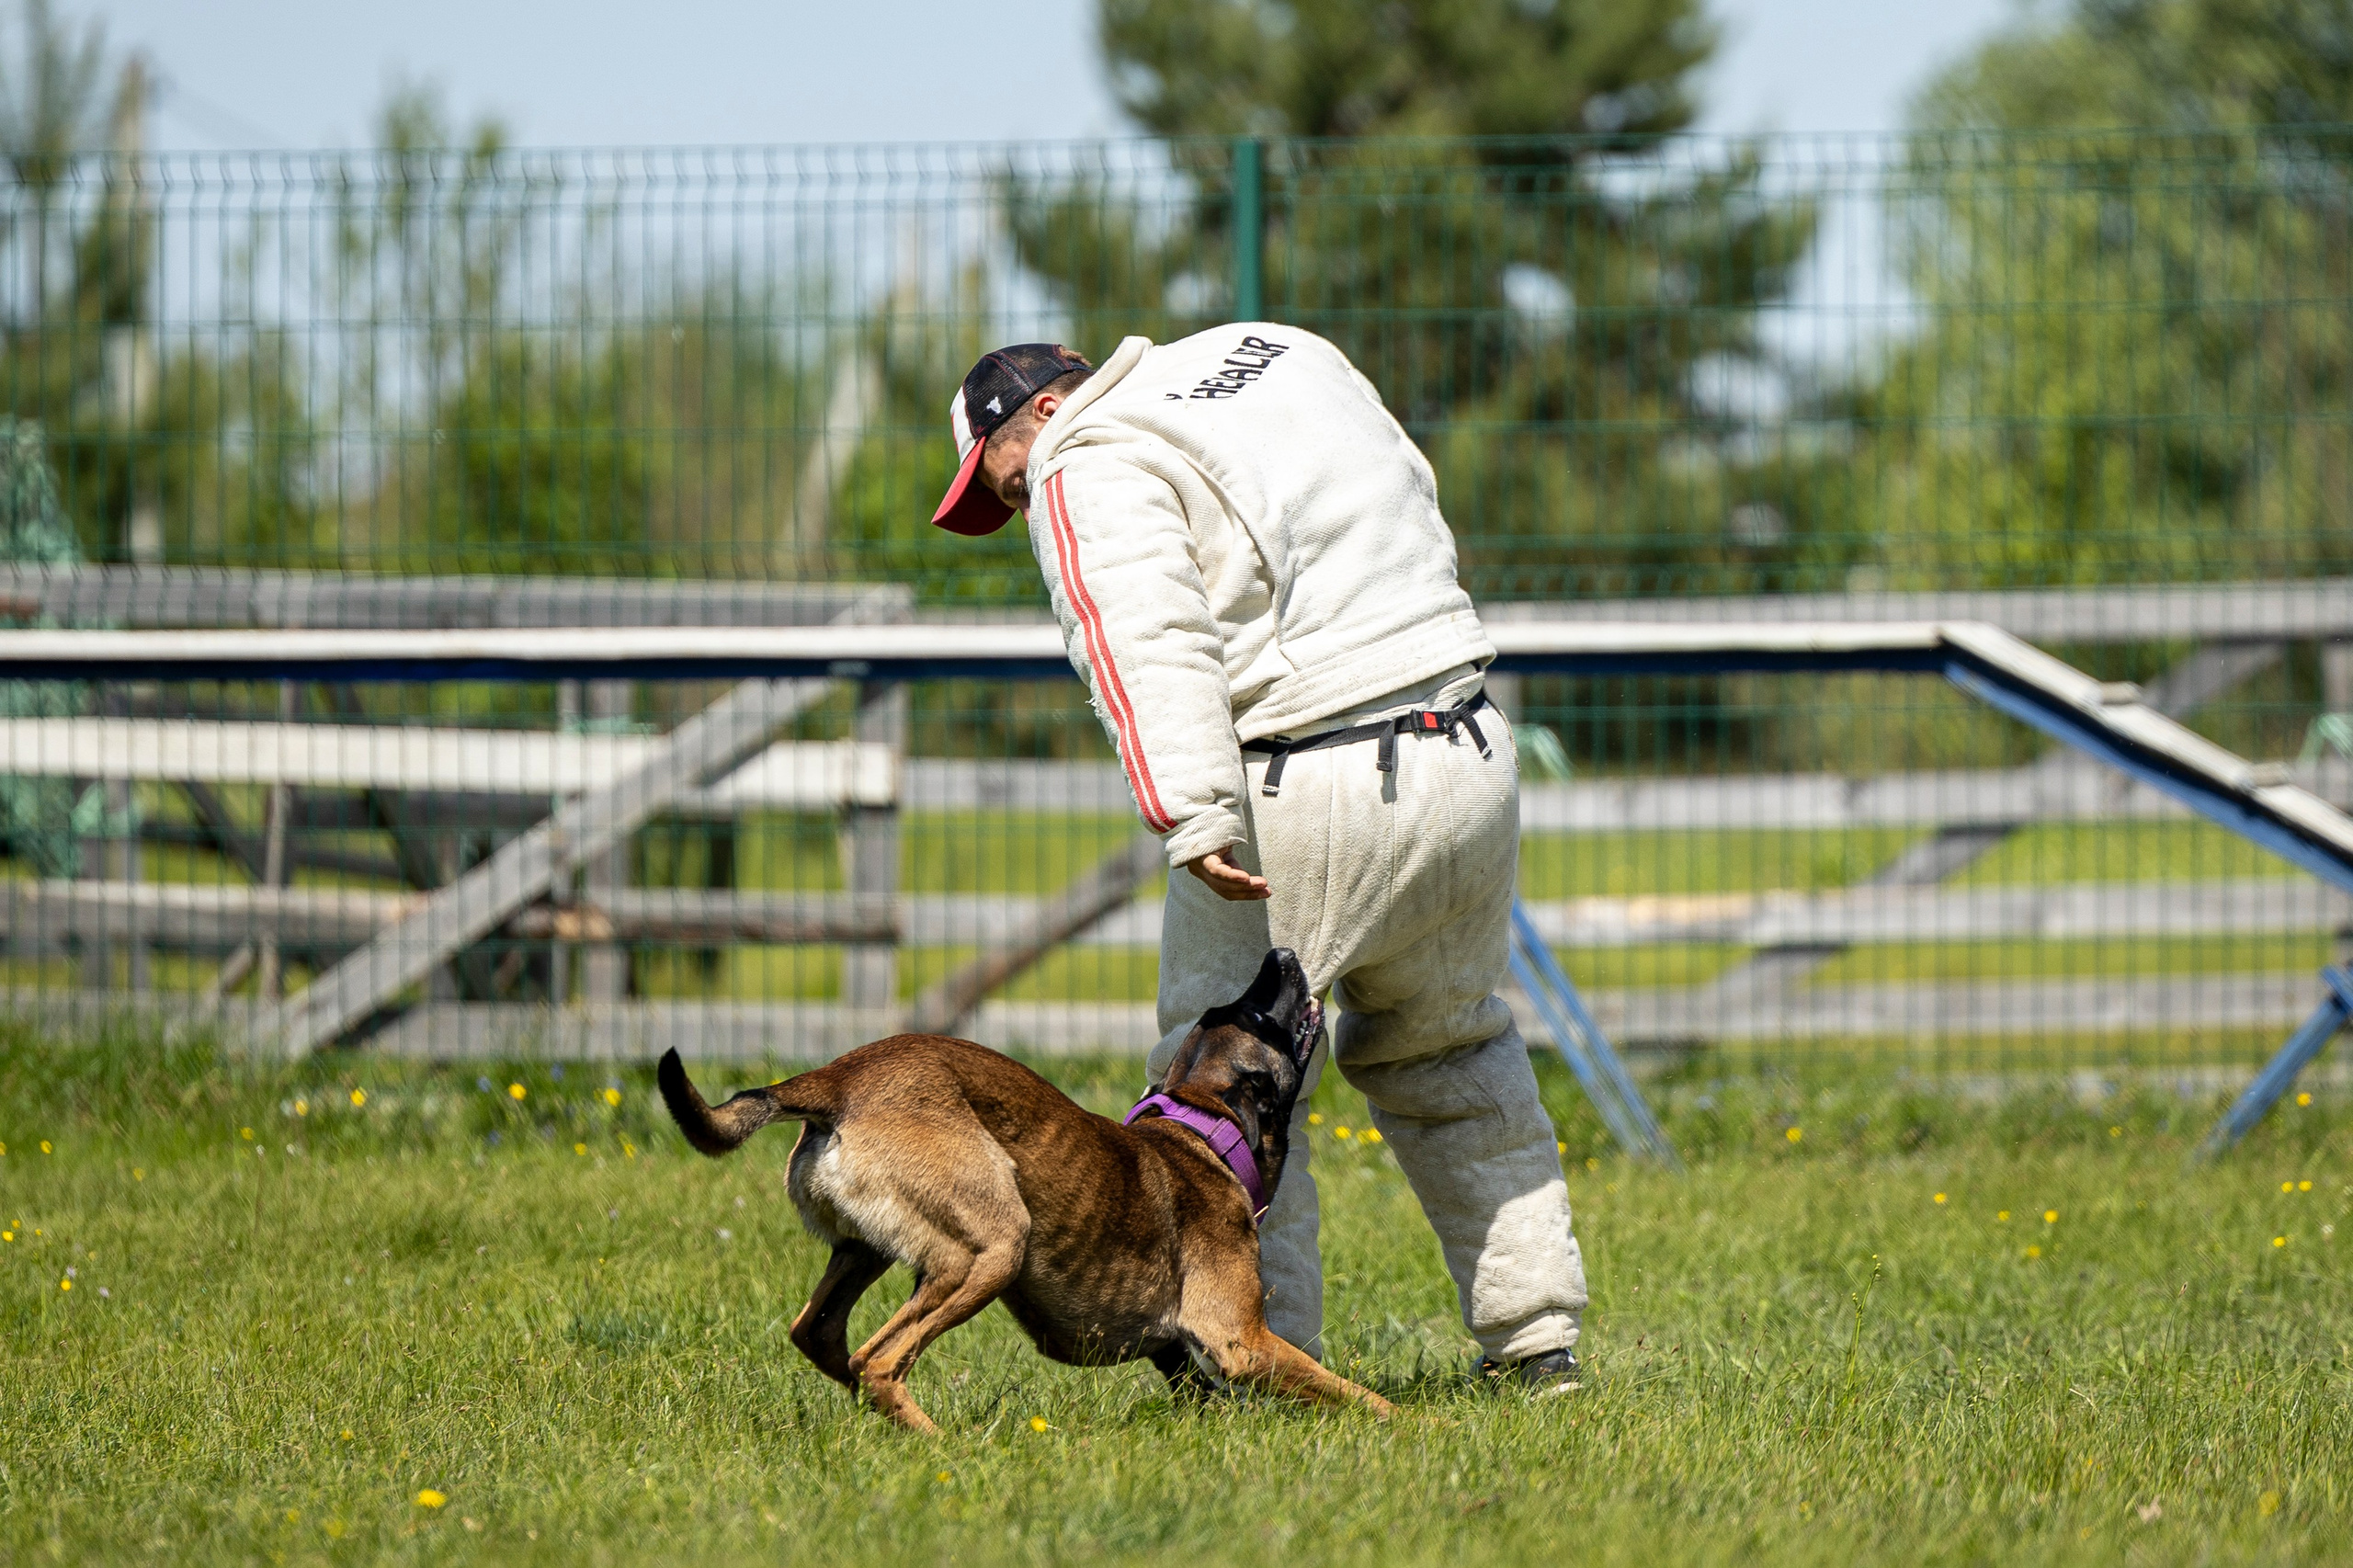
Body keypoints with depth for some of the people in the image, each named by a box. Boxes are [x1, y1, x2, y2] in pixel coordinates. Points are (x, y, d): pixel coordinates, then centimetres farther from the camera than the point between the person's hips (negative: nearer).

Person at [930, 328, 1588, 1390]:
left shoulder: (1092, 471, -7)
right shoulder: (1281, 353, 18)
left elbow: (1151, 642, -23)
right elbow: (1416, 503, 26)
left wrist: (1189, 816, -33)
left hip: (1305, 794, -8)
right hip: (1471, 758, 8)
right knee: (1445, 1045, 24)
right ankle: (1534, 1332, 25)